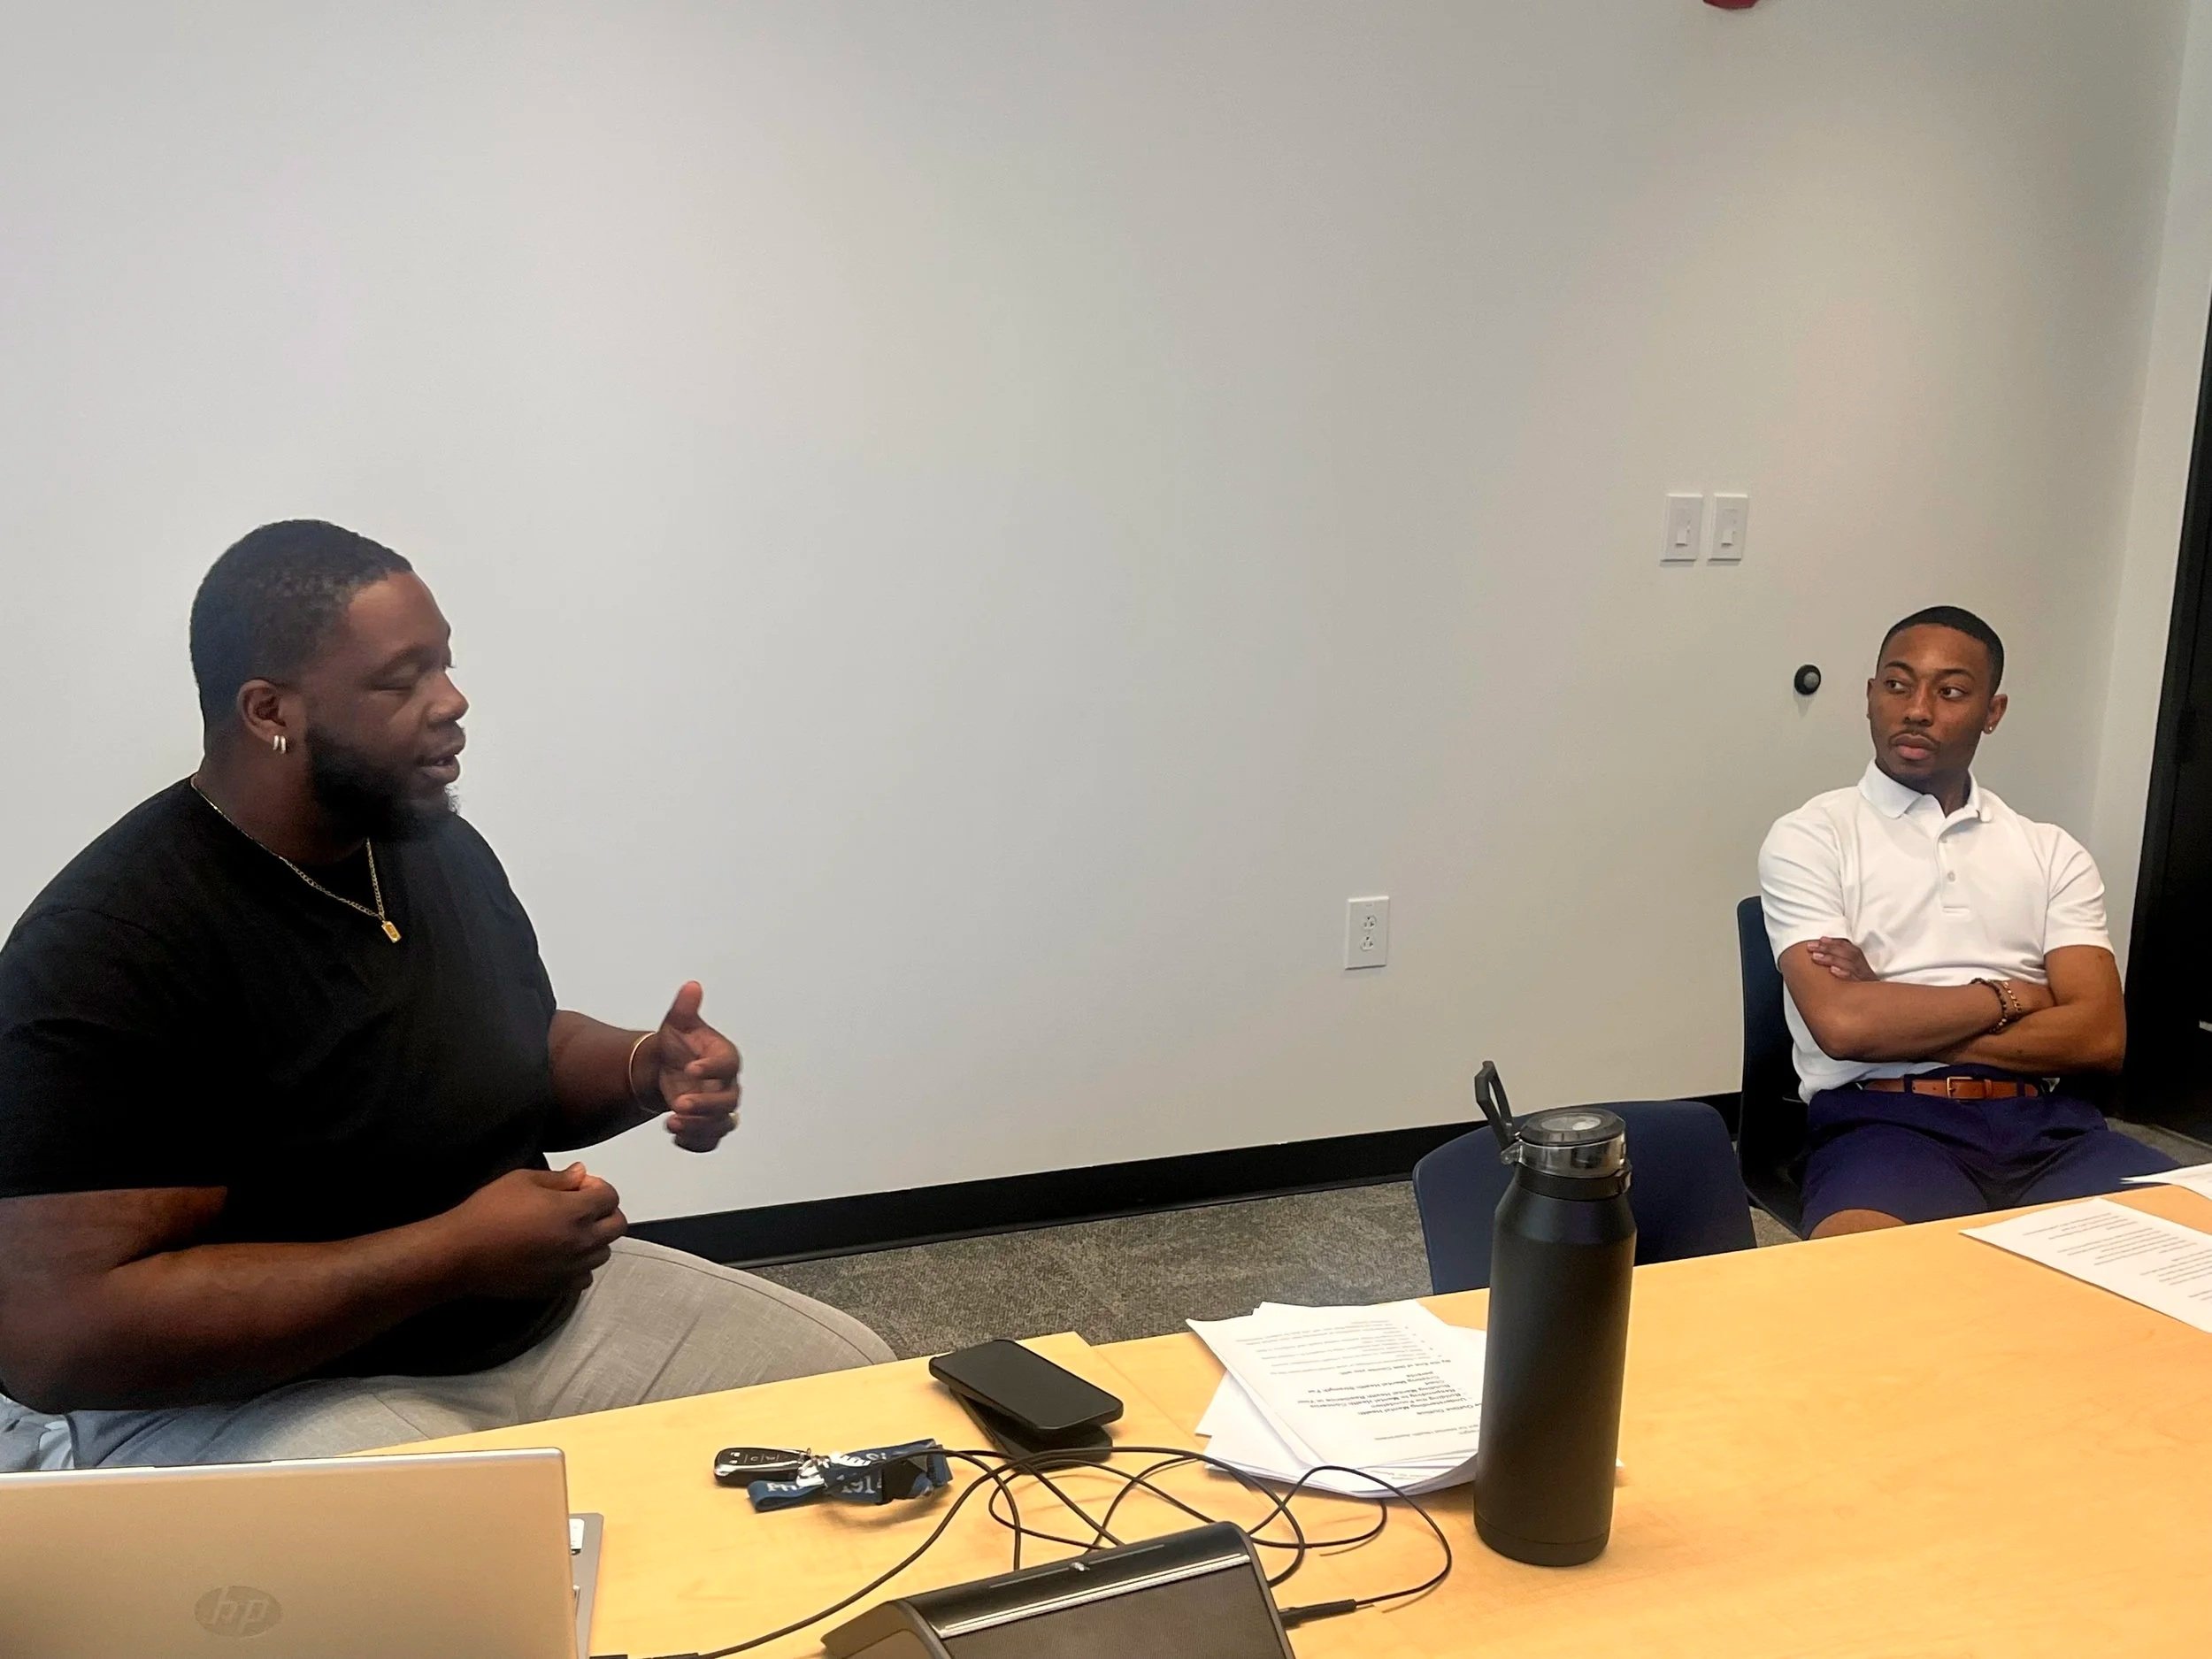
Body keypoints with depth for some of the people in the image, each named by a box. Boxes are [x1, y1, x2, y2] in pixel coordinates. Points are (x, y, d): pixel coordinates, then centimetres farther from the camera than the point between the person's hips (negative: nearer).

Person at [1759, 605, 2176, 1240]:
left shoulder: (2051, 852, 17)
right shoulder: (1810, 838, 5)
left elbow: (2100, 1036, 3)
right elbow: (1841, 1022, -9)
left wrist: (1896, 1020, -5)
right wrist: (2008, 998, 2)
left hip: (2045, 1122, 5)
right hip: (1883, 1119, -4)